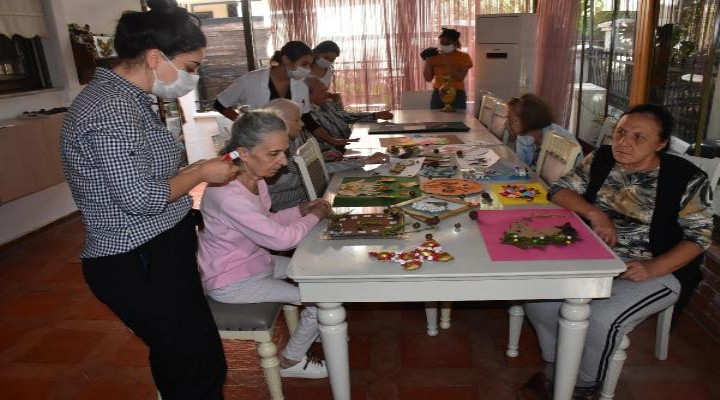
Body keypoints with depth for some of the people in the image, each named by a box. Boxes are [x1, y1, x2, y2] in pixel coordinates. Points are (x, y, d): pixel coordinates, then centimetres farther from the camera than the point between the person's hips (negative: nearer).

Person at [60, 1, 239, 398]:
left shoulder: (126, 98, 10)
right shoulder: (112, 109, -22)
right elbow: (140, 198, -24)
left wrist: (200, 169, 7)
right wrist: (200, 173, -12)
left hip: (155, 254, 10)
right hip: (140, 265, -10)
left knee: (178, 360, 23)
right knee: (201, 367, 2)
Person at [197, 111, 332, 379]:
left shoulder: (255, 178, -6)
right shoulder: (227, 194, -34)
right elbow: (280, 238, -30)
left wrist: (300, 211, -7)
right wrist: (314, 217, -13)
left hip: (255, 259, 9)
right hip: (232, 281, -9)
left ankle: (313, 331, 39)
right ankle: (291, 361, 15)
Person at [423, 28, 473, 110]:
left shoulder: (463, 57, 0)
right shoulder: (434, 57, 6)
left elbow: (460, 78, -13)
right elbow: (428, 78, 6)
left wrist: (446, 62, -16)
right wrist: (428, 61, -5)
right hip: (438, 94, 2)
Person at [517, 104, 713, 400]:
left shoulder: (687, 179, -9)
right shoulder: (601, 159, 2)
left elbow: (699, 236, -7)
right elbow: (560, 189, 2)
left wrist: (654, 268, -23)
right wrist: (595, 213, -16)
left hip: (659, 271, -4)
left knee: (601, 318, -28)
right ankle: (555, 368, 8)